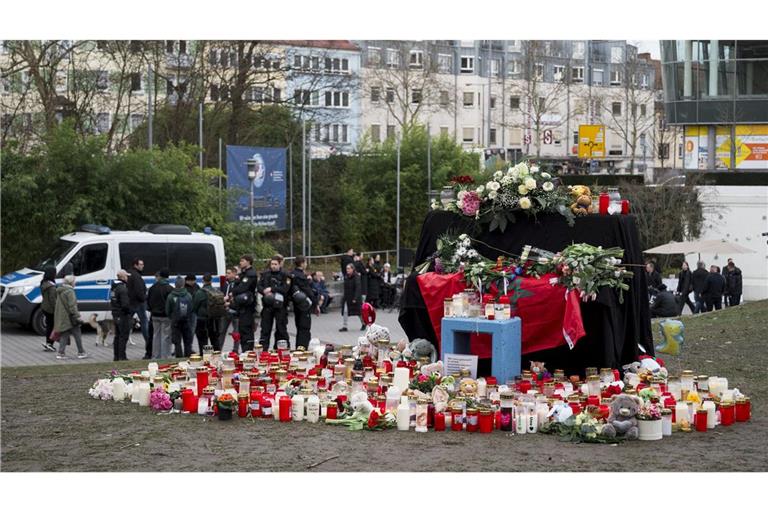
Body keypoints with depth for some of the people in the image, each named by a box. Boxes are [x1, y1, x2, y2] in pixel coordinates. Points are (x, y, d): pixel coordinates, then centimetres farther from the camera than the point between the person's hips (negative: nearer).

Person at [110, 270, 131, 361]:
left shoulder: (114, 287, 12)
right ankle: (122, 357, -6)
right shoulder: (123, 288, -19)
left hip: (115, 315, 10)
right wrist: (130, 312, -10)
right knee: (123, 336, -5)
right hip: (123, 315, -10)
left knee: (117, 336, 16)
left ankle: (116, 356, 21)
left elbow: (111, 302, 19)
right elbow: (125, 304, -24)